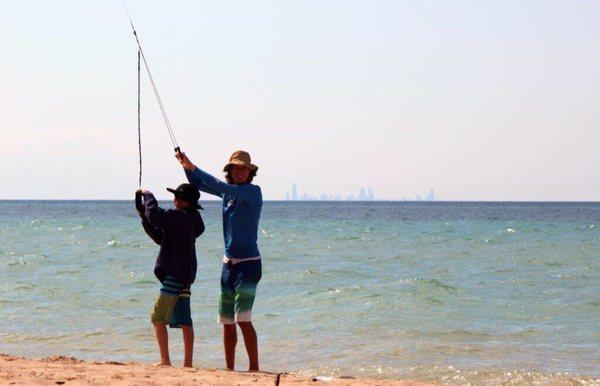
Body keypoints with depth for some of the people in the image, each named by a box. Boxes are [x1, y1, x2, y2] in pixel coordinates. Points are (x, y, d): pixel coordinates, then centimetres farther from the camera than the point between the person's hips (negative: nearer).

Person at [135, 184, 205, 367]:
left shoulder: (181, 217, -15)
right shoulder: (189, 220, 16)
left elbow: (155, 215, -26)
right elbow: (160, 238, 22)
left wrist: (148, 196, -8)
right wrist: (143, 215, 19)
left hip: (175, 275, -10)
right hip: (184, 276, 10)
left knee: (158, 318, -6)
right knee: (185, 322, 9)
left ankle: (165, 360, -9)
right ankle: (188, 363, 10)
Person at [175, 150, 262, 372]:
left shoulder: (253, 191, -10)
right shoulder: (228, 191, 10)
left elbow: (220, 186, -23)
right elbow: (197, 184, 20)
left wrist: (192, 167, -21)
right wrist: (186, 166, 2)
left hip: (248, 263, -8)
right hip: (228, 263, 8)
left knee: (243, 318, -17)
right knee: (227, 322, 9)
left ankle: (254, 367, -15)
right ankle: (229, 369, 16)